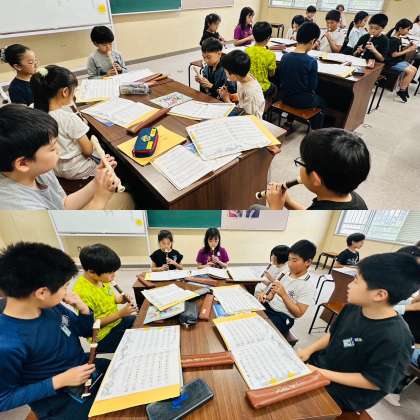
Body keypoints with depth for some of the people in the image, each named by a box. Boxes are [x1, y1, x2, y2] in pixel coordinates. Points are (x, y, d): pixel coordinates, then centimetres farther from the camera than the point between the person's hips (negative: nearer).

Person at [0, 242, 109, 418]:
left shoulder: (52, 306, -10)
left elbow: (86, 331, 4)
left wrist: (83, 309, -16)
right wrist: (59, 381, -24)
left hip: (88, 369, 6)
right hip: (62, 402, -6)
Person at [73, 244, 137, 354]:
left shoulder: (101, 278, -6)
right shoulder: (82, 292, -28)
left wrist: (120, 299, -7)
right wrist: (120, 313, -24)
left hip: (117, 321, 8)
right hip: (104, 337, -7)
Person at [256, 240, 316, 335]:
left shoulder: (308, 286, -14)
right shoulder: (286, 274, 4)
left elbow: (298, 313, -16)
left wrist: (284, 295, -25)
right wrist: (264, 294, -8)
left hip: (282, 317, -6)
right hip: (268, 306, 6)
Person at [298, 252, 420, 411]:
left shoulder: (394, 339, -30)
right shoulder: (353, 309, -7)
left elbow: (374, 382, -23)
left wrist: (322, 373, -24)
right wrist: (308, 350, -6)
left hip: (346, 393, -6)